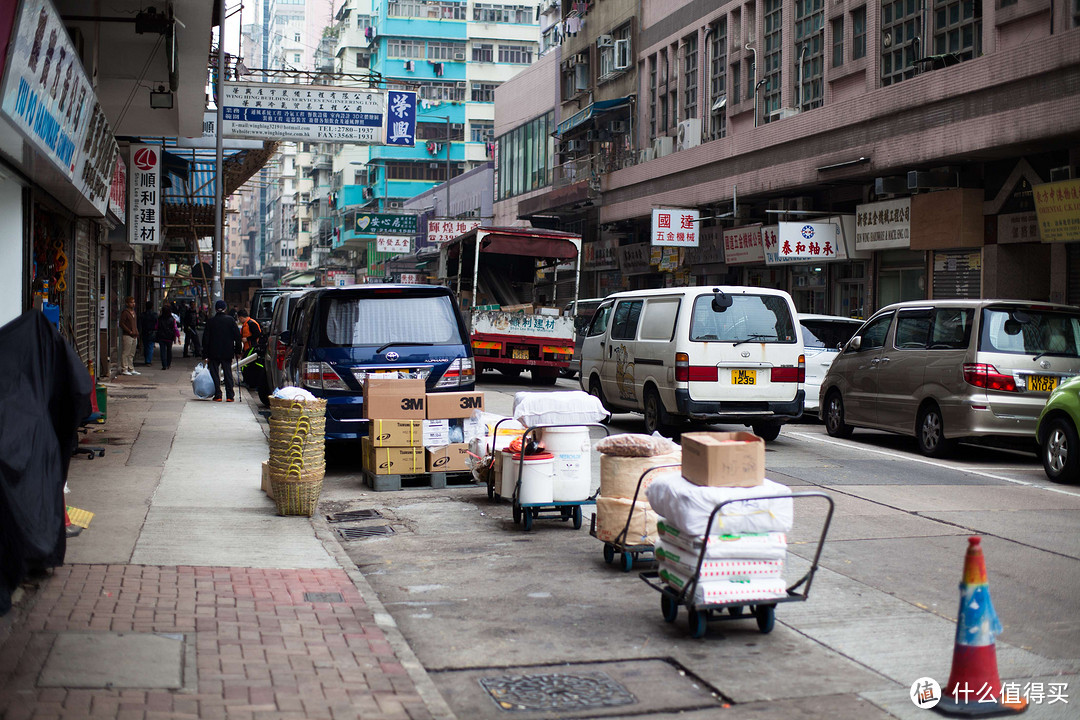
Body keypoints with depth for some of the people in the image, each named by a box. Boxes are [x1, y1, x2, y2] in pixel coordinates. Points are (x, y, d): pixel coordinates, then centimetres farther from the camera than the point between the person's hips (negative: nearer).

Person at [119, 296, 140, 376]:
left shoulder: (133, 312, 17)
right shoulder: (125, 312, -9)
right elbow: (121, 324, -14)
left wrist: (136, 332, 12)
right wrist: (130, 332, -15)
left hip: (134, 336, 8)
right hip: (127, 336, -8)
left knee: (131, 354, 13)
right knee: (125, 353, -4)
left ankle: (131, 369, 18)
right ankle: (124, 369, -1)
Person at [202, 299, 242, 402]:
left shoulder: (210, 321, -3)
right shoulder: (231, 320, -3)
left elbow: (205, 339, -1)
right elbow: (237, 336, -2)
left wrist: (205, 355, 3)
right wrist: (237, 350, 7)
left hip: (214, 352, -1)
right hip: (227, 353, 1)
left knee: (215, 374, 7)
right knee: (228, 374, 7)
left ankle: (218, 395, 2)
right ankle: (229, 396, 3)